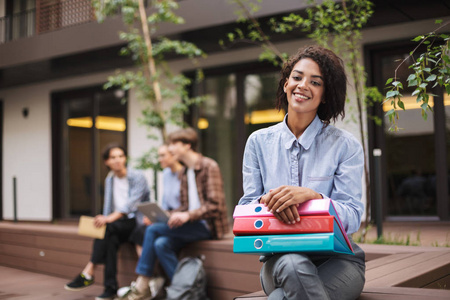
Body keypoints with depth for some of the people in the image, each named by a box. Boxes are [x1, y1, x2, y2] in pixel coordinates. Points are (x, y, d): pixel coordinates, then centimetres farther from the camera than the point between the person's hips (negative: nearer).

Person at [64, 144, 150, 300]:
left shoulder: (138, 177, -8)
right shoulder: (109, 180, 13)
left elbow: (131, 204, -22)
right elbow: (108, 205, 12)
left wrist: (110, 218, -35)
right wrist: (103, 220, -10)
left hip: (138, 222, -5)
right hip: (118, 224, 5)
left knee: (108, 228, -32)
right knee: (111, 239, -31)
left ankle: (88, 273, -33)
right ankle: (110, 287, -34)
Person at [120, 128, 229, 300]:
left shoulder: (209, 167, -8)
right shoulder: (184, 172, 17)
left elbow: (215, 205, -17)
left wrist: (188, 216, -28)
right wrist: (168, 215, -1)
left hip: (208, 225, -7)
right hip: (192, 224, 7)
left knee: (153, 230, -18)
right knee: (161, 244, -22)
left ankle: (142, 285, -7)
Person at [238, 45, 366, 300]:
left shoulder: (346, 146, 0)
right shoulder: (259, 142, 8)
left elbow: (353, 218, -8)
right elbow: (246, 207, 4)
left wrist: (312, 196, -27)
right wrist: (267, 202, -20)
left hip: (336, 258, -1)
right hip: (280, 257, 2)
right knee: (293, 265, -36)